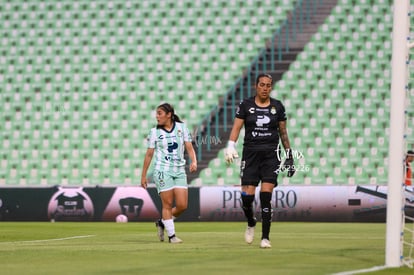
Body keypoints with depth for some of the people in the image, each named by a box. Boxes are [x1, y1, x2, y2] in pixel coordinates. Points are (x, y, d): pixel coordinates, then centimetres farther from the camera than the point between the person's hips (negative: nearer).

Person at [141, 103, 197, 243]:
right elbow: (149, 154, 6)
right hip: (162, 171, -2)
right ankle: (171, 235, 2)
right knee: (168, 204, -7)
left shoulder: (181, 127, 5)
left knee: (182, 205, -4)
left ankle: (162, 222, 20)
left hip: (179, 171, 2)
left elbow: (189, 147, 5)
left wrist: (193, 161, -15)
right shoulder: (155, 132, 2)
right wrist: (143, 175, 6)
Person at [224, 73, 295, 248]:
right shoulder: (246, 105, 4)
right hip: (251, 153, 0)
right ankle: (251, 224, 26)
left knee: (266, 196, -11)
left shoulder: (277, 107, 7)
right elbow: (236, 127, -1)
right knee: (247, 196, -7)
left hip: (271, 154, 0)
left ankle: (265, 237, -6)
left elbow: (283, 133, 14)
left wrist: (289, 156, 13)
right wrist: (230, 146, -17)